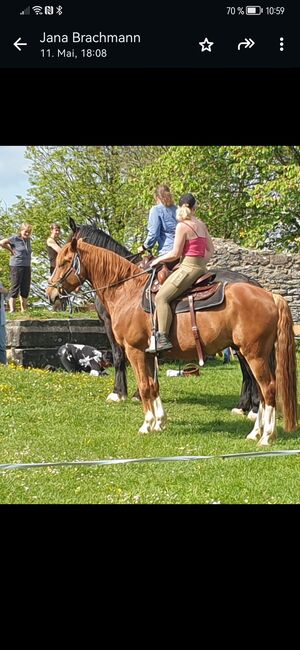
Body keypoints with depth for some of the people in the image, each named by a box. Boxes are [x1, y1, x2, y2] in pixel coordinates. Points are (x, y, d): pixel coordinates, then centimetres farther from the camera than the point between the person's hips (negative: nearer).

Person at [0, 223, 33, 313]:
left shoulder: (28, 240, 11)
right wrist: (11, 249, -4)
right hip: (16, 266, -6)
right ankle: (12, 309, -5)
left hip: (27, 266, 6)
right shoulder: (15, 238, -7)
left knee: (25, 289, 9)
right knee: (15, 287, -5)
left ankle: (24, 309, 18)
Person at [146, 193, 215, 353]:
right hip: (201, 268, 9)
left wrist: (158, 260, 3)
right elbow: (210, 249, 17)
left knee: (161, 297, -14)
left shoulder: (182, 226, -10)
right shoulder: (201, 224, 12)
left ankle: (163, 338, -25)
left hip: (188, 267, -9)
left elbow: (175, 254, -11)